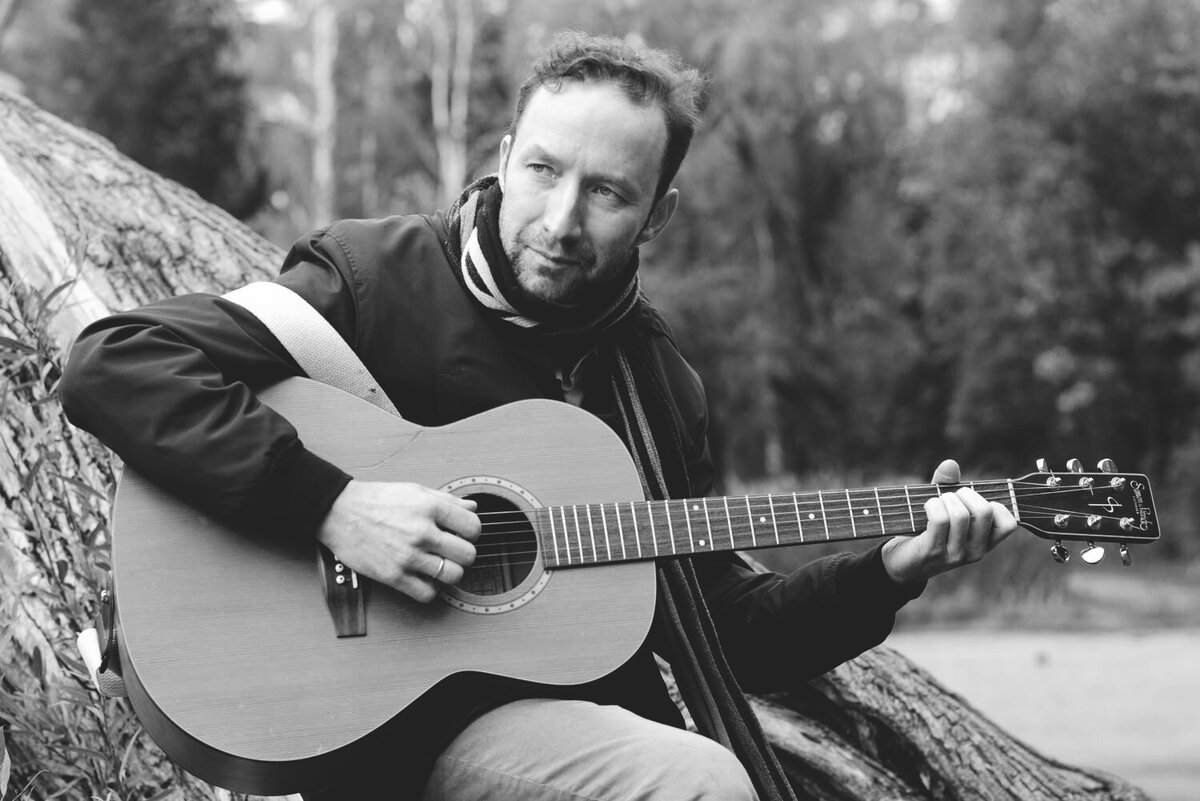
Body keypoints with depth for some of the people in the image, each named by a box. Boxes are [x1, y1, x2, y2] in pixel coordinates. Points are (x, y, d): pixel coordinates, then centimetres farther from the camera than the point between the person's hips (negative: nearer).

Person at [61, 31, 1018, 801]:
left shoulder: (657, 380, 11)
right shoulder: (375, 278, -6)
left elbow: (720, 632, 15)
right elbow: (113, 365, -16)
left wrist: (886, 573, 0)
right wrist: (329, 503, -25)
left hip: (597, 717, 6)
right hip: (406, 722, -5)